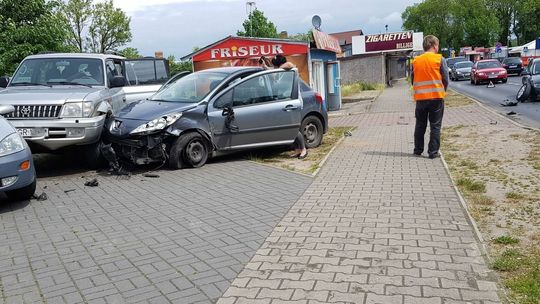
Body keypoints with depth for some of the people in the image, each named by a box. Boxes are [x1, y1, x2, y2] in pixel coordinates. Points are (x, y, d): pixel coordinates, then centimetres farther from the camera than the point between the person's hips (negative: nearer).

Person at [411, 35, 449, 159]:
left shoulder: (416, 61, 5)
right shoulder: (439, 59, -4)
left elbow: (413, 79, 8)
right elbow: (446, 79, -4)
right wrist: (442, 91, 12)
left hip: (420, 98, 3)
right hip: (437, 97, -3)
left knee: (420, 125, 15)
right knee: (435, 126, 4)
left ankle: (418, 150, 21)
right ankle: (433, 152, 4)